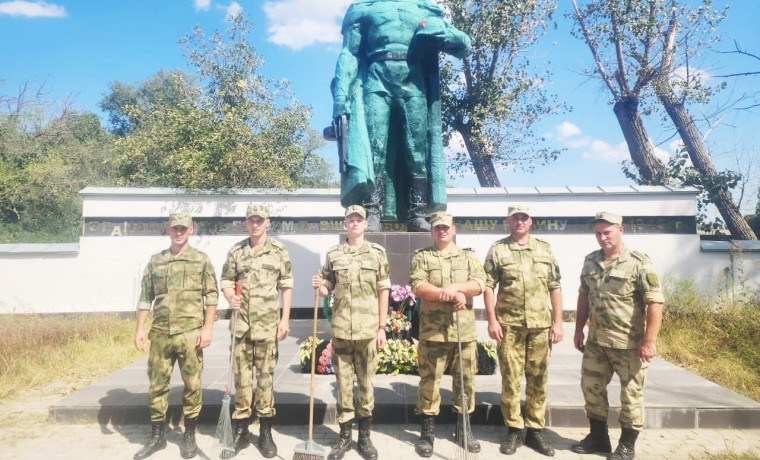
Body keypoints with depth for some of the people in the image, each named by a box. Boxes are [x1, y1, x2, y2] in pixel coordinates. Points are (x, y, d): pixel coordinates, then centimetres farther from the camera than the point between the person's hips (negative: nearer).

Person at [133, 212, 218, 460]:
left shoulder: (201, 260, 1)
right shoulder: (155, 261, 11)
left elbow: (211, 296, -2)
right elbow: (145, 297, 12)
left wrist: (207, 328, -9)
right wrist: (140, 328, 5)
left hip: (190, 333, -3)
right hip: (160, 333, 3)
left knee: (192, 385, 5)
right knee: (157, 385, 9)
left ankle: (189, 436, 19)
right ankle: (157, 436, 24)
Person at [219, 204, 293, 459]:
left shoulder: (279, 251, 0)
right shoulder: (236, 251, 6)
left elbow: (286, 286, 1)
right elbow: (226, 281, 8)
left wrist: (285, 319, -4)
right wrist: (230, 297, -14)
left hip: (268, 324, -2)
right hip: (242, 323, 2)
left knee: (265, 375, 5)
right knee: (241, 375, 8)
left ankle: (265, 432, 17)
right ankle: (240, 431, 20)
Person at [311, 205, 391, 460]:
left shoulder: (377, 252, 2)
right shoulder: (333, 254, 6)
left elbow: (383, 291, 2)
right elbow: (327, 291, 11)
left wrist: (382, 327, -1)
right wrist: (319, 286, -13)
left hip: (368, 329, -1)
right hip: (340, 328, 1)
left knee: (366, 382, 9)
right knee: (343, 383, 9)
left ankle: (365, 436, 23)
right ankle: (344, 435, 22)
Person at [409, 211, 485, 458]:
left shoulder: (468, 256, 12)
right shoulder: (421, 256, 5)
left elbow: (479, 284, -3)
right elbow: (418, 286, -11)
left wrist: (454, 287, -18)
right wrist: (452, 295, -19)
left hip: (465, 331, 3)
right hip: (433, 331, -2)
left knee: (466, 380, 10)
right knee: (429, 380, 2)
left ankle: (463, 428, 26)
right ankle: (427, 431, 15)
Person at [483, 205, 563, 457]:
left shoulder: (545, 249, 9)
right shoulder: (497, 250, 2)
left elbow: (555, 287, 8)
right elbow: (488, 286, -2)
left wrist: (557, 321, 3)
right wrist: (492, 320, -8)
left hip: (540, 324, 2)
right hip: (509, 324, -2)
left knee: (538, 379, 9)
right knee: (510, 378, 4)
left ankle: (535, 430, 21)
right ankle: (513, 430, 16)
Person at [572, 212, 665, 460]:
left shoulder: (639, 263, -13)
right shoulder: (590, 261, 6)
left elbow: (655, 302, -17)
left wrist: (649, 340, -20)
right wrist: (579, 329, 12)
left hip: (629, 344, -6)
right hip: (596, 341, 6)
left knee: (630, 394, 8)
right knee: (591, 388, 15)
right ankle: (598, 437, 33)